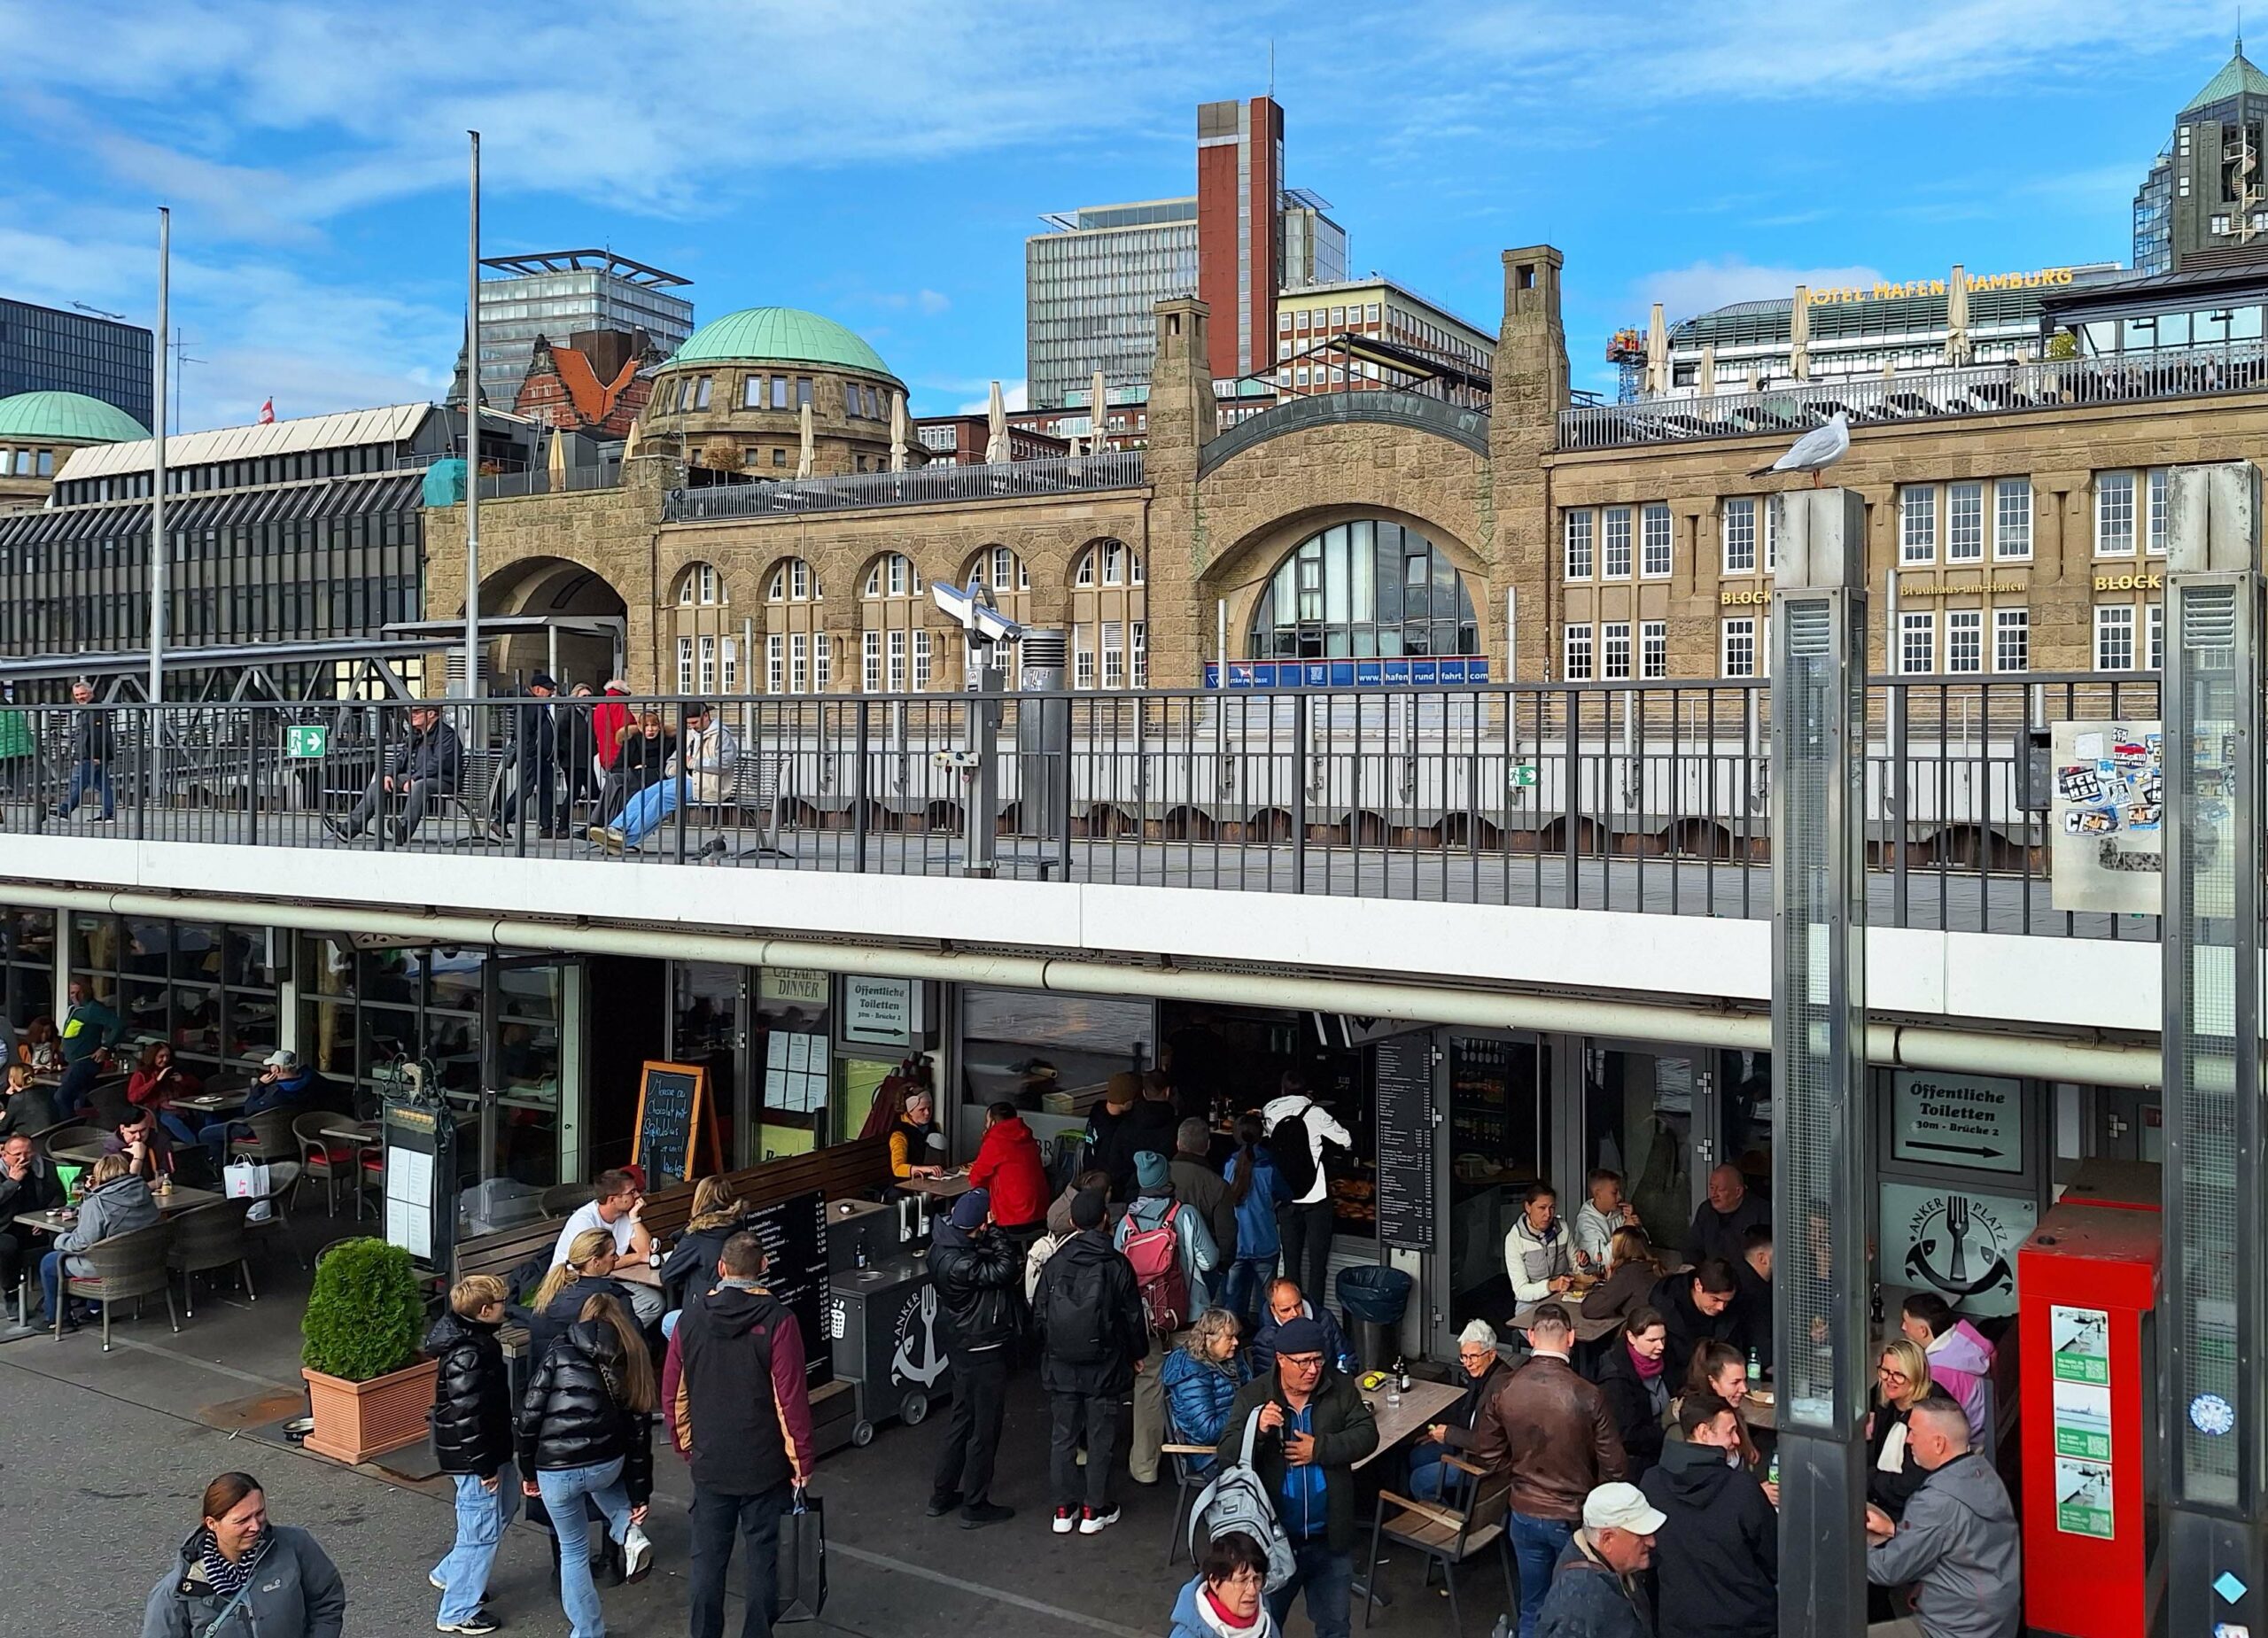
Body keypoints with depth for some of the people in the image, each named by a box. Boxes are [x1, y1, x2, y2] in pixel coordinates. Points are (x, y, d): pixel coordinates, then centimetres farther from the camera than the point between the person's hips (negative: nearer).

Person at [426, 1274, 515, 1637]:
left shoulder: (473, 1336, 3)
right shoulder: (467, 1356, -29)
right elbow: (468, 1415, -27)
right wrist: (484, 1466, -19)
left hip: (491, 1448, 10)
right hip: (473, 1455, -10)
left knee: (506, 1505, 25)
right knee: (482, 1529, 2)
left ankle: (449, 1574, 37)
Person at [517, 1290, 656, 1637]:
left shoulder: (560, 1353, 3)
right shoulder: (633, 1361, 9)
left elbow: (528, 1416, -2)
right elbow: (639, 1433, 10)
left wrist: (528, 1471, 11)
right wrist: (639, 1495, 16)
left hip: (555, 1472, -2)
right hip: (607, 1465, 2)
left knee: (572, 1551, 21)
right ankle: (629, 1533, 13)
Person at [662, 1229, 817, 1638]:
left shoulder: (691, 1317, -3)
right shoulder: (777, 1320, -14)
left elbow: (672, 1392, 5)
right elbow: (792, 1398, -15)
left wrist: (684, 1446, 18)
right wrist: (802, 1458, -5)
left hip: (709, 1463, 3)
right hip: (765, 1465, -3)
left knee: (708, 1557, 13)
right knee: (762, 1556, 9)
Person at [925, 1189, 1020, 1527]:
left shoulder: (946, 1243, -1)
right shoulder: (959, 1263, -30)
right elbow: (1005, 1270, -28)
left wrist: (1015, 1262, -15)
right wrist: (994, 1233, -22)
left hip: (964, 1347, 9)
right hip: (983, 1352, -9)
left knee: (963, 1421, 22)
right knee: (985, 1430, 6)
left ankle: (942, 1494, 33)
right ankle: (974, 1506, 18)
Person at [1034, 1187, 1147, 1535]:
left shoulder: (1054, 1264, -6)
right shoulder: (1117, 1265, -11)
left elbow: (1039, 1316, 0)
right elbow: (1133, 1316, -4)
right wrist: (1137, 1354, 12)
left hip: (1060, 1366, 2)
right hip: (1104, 1367, -2)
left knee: (1062, 1437, 13)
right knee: (1101, 1438, 10)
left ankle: (1064, 1508, 20)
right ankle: (1095, 1510, 17)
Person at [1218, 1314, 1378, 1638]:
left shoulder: (1341, 1387, -5)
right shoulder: (1252, 1396, -10)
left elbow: (1366, 1435, -9)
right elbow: (1226, 1455, -14)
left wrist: (1320, 1449, -21)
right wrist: (1256, 1430, -33)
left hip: (1329, 1538, 2)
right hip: (1272, 1537, -1)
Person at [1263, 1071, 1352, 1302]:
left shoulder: (1270, 1115, -2)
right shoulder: (1314, 1113, -10)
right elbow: (1346, 1140, 0)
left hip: (1285, 1200, 3)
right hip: (1315, 1196, -3)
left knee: (1291, 1260, 12)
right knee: (1317, 1262, 3)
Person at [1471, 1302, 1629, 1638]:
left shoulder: (1505, 1391, -12)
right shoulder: (1587, 1395, -22)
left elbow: (1487, 1457, -1)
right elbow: (1614, 1467, -14)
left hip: (1524, 1513, 3)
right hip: (1575, 1517, -3)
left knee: (1533, 1609, 19)